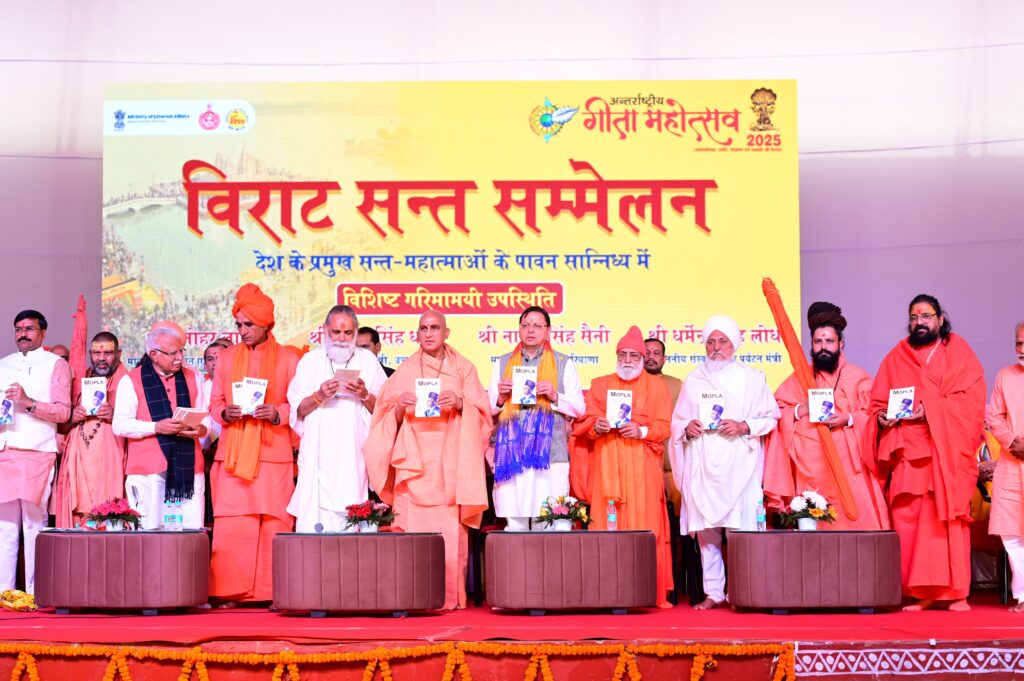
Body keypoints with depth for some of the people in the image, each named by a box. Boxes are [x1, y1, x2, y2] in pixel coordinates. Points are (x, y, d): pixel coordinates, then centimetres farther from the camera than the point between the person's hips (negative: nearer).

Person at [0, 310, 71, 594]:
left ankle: (35, 593, -6)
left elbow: (64, 411, -3)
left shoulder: (56, 364, 6)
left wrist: (28, 402, -16)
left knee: (34, 522, -7)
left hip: (37, 453, -4)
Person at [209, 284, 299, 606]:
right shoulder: (226, 357, 14)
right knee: (231, 525, -4)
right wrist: (225, 412, -6)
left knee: (274, 522, -5)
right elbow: (215, 402, 16)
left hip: (272, 454, -2)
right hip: (233, 454, 2)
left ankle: (273, 591, 0)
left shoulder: (288, 359, 6)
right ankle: (229, 591, 0)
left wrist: (277, 413, -14)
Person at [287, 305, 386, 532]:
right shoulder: (309, 361, 14)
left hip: (355, 454, 0)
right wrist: (318, 396, -9)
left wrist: (365, 395, -9)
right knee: (316, 522, -9)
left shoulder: (368, 361, 12)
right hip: (318, 453, 0)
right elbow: (297, 410, 8)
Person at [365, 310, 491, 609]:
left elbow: (481, 412, 5)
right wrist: (400, 407, -11)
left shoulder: (463, 369, 12)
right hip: (414, 463, 1)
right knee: (414, 529, -9)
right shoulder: (404, 371, 14)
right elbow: (388, 416, 10)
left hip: (450, 462, 0)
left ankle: (450, 596, -4)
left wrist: (460, 402, -14)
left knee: (450, 530, -8)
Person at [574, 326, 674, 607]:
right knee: (607, 525, -5)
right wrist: (596, 427, -11)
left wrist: (641, 431, -14)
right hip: (607, 467, 1)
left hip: (642, 466, -1)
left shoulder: (656, 386, 14)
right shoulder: (599, 385, 18)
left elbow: (664, 426, 4)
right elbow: (584, 422, 11)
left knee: (644, 525, -7)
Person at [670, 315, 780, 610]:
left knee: (741, 528, -9)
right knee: (705, 529, 0)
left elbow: (771, 417, 6)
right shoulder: (693, 380, 16)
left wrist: (744, 427, -10)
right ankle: (713, 592, 6)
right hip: (703, 465, 3)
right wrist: (688, 428, -4)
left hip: (739, 463, -2)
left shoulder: (752, 378, 9)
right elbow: (677, 421, 18)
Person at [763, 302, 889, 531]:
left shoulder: (858, 377, 11)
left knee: (855, 518, -10)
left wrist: (849, 419, -13)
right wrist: (801, 410, -7)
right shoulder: (798, 379, 16)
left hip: (849, 467, -1)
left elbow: (872, 416, 4)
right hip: (811, 471, 1)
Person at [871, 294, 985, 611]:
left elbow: (973, 396, -4)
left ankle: (956, 591, 0)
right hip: (910, 449, 2)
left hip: (948, 450, -2)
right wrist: (884, 415, -8)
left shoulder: (958, 350, 8)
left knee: (950, 516, -5)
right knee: (908, 517, -6)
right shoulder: (897, 356, 15)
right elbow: (878, 399, 15)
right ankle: (922, 591, -2)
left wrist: (932, 409, -15)